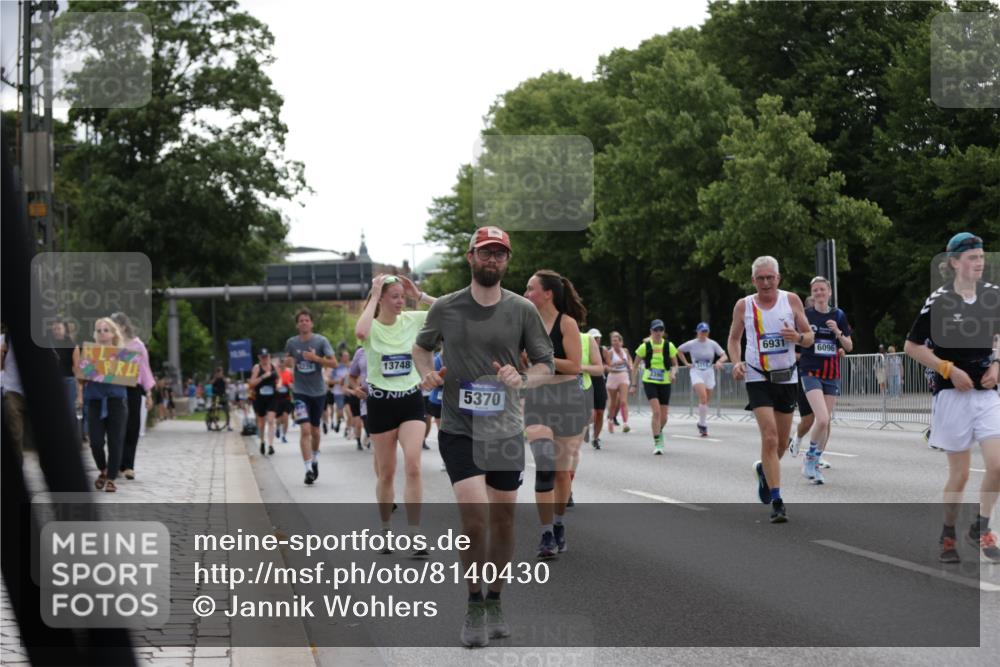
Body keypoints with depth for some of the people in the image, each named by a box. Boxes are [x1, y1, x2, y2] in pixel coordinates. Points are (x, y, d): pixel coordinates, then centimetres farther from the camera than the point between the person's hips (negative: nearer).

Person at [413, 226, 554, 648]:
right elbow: (421, 347, 17)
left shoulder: (522, 310, 0)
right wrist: (427, 372, -4)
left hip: (506, 430, 2)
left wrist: (522, 378, -15)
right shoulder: (445, 308, 0)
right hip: (459, 431, -2)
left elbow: (545, 363, 6)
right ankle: (474, 605, 1)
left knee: (503, 519, 9)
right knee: (475, 516, -15)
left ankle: (494, 601, 27)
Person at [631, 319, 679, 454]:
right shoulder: (645, 346, -2)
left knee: (664, 416, 5)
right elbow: (635, 366, 6)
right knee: (656, 411, -20)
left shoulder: (669, 346, 1)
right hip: (649, 382, -2)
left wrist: (673, 372, -12)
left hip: (665, 383, 2)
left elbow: (675, 364, 11)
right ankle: (657, 443, -14)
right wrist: (634, 384, 3)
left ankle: (659, 432, 39)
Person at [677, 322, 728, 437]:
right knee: (703, 397, -22)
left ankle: (702, 424, 24)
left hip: (709, 373, 3)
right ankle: (703, 425, -14)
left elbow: (725, 356, 1)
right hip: (696, 373, -3)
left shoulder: (712, 344, 0)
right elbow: (679, 350, 14)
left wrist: (719, 361, -20)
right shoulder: (691, 344, -2)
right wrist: (686, 363, 6)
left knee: (705, 401, 6)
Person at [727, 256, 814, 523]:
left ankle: (764, 469, 45)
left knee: (781, 442, 12)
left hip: (787, 378, 2)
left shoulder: (791, 300, 0)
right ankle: (776, 502, -15)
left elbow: (809, 337, 4)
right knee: (769, 438, -16)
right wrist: (736, 362, -6)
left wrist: (798, 337, -19)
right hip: (757, 378, -2)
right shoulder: (744, 306, -1)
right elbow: (734, 338, 12)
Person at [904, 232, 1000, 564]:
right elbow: (911, 346, -5)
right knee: (960, 473, 1)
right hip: (953, 395, -4)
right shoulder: (939, 300, -10)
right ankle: (948, 536, 22)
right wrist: (949, 369, -12)